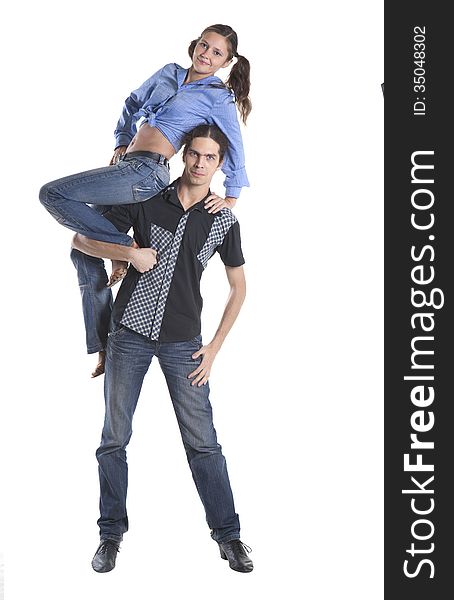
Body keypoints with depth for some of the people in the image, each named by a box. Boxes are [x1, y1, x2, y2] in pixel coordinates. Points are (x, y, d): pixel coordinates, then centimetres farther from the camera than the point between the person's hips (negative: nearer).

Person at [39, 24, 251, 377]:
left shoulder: (219, 97, 0)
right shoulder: (170, 73, 18)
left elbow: (234, 149, 3)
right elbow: (133, 104, 30)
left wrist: (231, 198, 1)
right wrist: (123, 142, 23)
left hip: (146, 172, -8)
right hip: (128, 165, 8)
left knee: (52, 194, -17)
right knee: (83, 248, 7)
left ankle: (122, 248, -13)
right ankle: (103, 343, 10)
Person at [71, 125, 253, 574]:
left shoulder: (223, 221, 1)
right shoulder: (146, 199, -1)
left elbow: (238, 287, 10)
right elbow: (82, 240, 3)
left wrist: (214, 347, 3)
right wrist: (131, 252, -15)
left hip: (182, 342, 0)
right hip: (129, 333, 0)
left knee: (203, 443, 0)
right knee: (114, 439, 6)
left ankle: (228, 536, 12)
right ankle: (111, 534, 20)